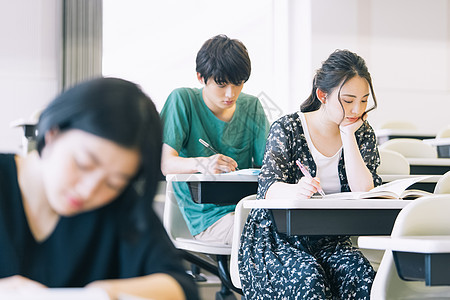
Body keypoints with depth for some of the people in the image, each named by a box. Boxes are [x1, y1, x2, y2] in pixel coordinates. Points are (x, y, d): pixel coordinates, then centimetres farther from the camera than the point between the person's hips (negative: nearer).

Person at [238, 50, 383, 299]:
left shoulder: (362, 133, 5)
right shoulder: (287, 129, -5)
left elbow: (364, 193, -11)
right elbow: (268, 188, -18)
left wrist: (348, 135, -13)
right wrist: (295, 190, -42)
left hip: (329, 239, 3)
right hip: (276, 237, -3)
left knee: (360, 273, -30)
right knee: (308, 276, -35)